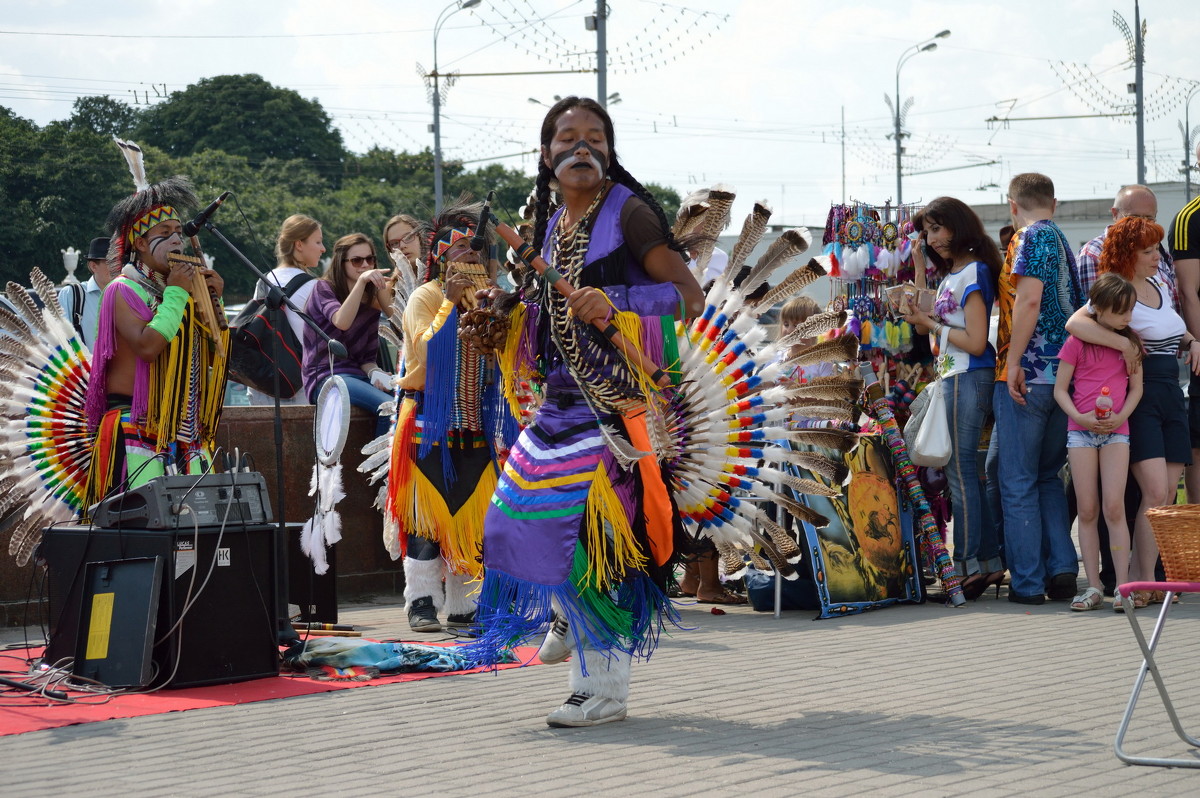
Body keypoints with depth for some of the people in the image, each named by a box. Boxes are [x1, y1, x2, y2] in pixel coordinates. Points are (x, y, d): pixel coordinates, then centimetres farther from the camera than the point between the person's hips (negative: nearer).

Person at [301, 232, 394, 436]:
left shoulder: (372, 301, 18)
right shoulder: (324, 288, 1)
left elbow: (367, 356, 15)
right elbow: (342, 322, -20)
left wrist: (375, 373, -8)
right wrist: (362, 280, -27)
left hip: (357, 376, 6)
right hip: (325, 377, -6)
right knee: (389, 406, -31)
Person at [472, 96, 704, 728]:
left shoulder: (627, 212, -8)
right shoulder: (552, 226, 13)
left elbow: (690, 296, -14)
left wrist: (615, 303, -26)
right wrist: (509, 309, 8)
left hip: (618, 402, -8)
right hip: (564, 399, 8)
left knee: (595, 524, -9)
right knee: (525, 506, 11)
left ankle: (603, 686, 0)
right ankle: (568, 618, 39)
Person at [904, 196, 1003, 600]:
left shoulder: (974, 273, -13)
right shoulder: (951, 273, 15)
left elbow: (976, 341, -18)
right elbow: (924, 321, 15)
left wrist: (931, 324, -9)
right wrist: (919, 267, 12)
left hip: (968, 379, -10)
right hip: (953, 377, 10)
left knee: (960, 469, -6)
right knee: (965, 471, 11)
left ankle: (968, 565, -2)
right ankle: (990, 561, 16)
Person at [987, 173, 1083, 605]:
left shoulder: (1032, 237, -7)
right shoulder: (1061, 241, 19)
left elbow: (1029, 299, -19)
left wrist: (1013, 362, -19)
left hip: (1028, 374, -8)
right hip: (1064, 375, 8)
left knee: (1017, 481, -1)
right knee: (1046, 476, 17)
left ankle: (1027, 582, 0)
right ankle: (1062, 568, 7)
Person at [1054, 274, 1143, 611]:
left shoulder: (1130, 342, 7)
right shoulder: (1077, 342, 0)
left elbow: (1136, 388, 8)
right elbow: (1060, 388, 3)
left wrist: (1120, 416, -9)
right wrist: (1079, 417, -13)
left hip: (1116, 430, 1)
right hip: (1081, 429, -1)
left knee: (1114, 507, -9)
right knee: (1087, 510, 0)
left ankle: (1123, 586, -7)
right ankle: (1093, 587, 4)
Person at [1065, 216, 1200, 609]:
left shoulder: (1160, 288, 15)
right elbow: (1075, 323, -29)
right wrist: (1124, 344, -29)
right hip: (1137, 396, -8)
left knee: (1168, 494, 1)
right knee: (1156, 491, -16)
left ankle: (1137, 577, 6)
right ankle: (1145, 581, -9)